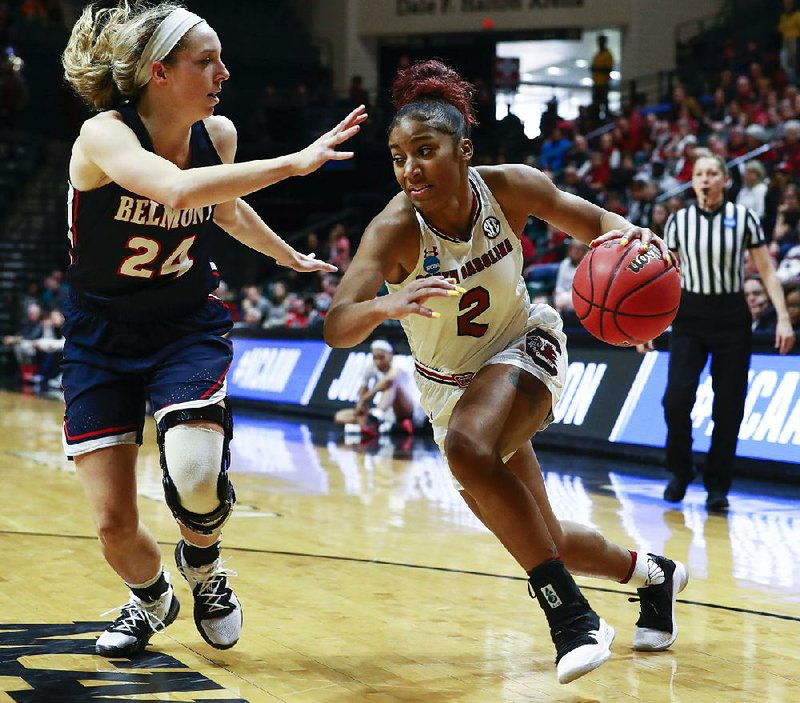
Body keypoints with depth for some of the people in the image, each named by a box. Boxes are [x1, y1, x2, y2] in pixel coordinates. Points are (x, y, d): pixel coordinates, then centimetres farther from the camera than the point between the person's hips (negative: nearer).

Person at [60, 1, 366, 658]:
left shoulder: (217, 135, -8)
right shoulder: (104, 136, -23)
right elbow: (177, 190, -45)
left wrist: (289, 256, 30)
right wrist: (292, 163, -48)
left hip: (188, 327, 2)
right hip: (101, 339, -2)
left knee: (196, 477, -25)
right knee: (113, 520, -3)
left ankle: (203, 565, 11)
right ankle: (152, 599, 33)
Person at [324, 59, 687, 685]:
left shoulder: (510, 187, -20)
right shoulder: (395, 230, -26)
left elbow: (592, 221, -4)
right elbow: (335, 329, -37)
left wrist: (630, 235, -28)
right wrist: (386, 306, -59)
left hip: (525, 350, -2)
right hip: (449, 386, 2)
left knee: (468, 447, -35)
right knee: (544, 542, 9)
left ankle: (569, 611, -27)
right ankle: (650, 573, 39)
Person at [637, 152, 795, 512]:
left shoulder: (744, 218, 0)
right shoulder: (678, 221, 4)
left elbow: (767, 272, 1)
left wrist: (783, 318, -8)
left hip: (732, 318, -1)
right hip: (689, 317, 1)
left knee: (728, 407, -1)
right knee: (676, 397, -14)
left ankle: (717, 486, 12)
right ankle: (680, 472, 8)